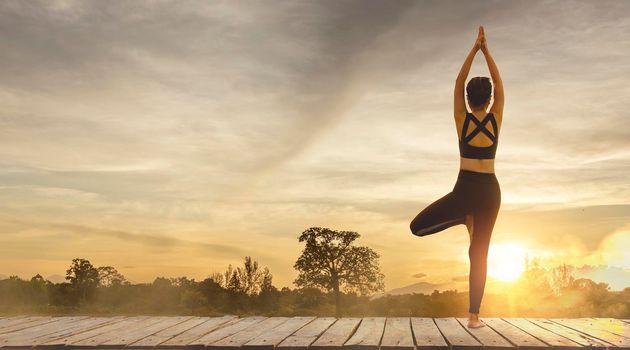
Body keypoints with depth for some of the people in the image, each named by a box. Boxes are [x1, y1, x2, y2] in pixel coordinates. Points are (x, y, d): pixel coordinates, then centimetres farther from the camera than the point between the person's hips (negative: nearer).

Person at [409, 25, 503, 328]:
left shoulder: (463, 120, -4)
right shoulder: (495, 119, 1)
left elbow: (458, 83, 3)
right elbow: (499, 85, 11)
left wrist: (474, 49, 4)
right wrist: (486, 51, 9)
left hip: (465, 189, -3)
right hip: (490, 191, 3)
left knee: (417, 227, 9)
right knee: (479, 254, 7)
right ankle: (474, 315, 3)